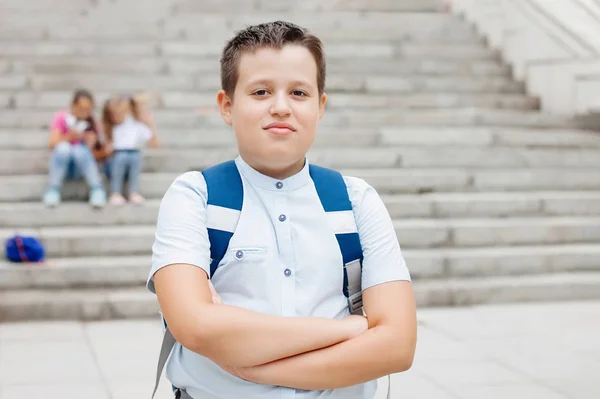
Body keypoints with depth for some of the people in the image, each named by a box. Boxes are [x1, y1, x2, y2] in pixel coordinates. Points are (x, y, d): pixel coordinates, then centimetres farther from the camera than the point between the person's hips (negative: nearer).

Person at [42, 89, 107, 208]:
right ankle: (52, 192, -25)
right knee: (63, 147, -33)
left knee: (80, 150, -32)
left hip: (80, 168, 1)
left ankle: (97, 191, -25)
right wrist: (69, 136, -30)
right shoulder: (61, 117, -1)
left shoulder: (91, 124, 4)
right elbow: (53, 144, -13)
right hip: (61, 166, 0)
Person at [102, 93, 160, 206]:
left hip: (133, 164, 2)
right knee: (121, 156, -34)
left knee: (135, 155, -31)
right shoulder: (109, 129, 3)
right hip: (115, 163, -1)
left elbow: (154, 143, 3)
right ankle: (115, 193, -29)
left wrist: (152, 125, -6)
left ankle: (134, 192, -24)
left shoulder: (137, 125, 4)